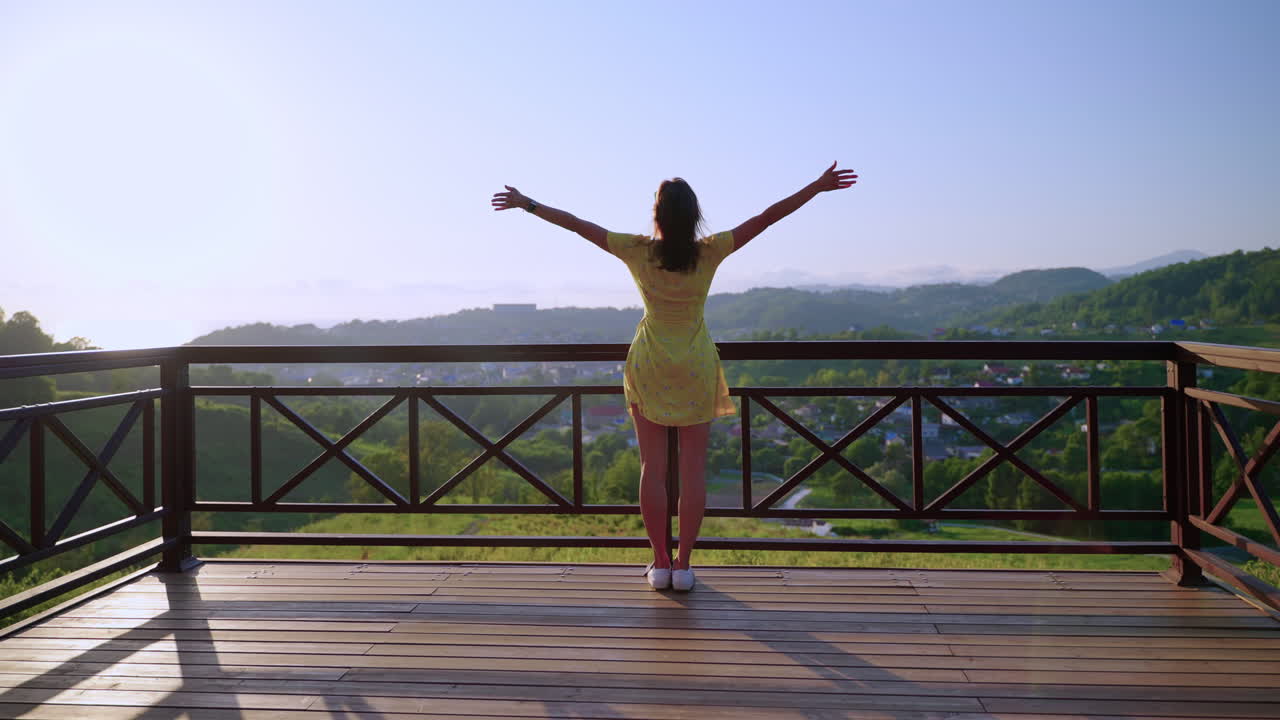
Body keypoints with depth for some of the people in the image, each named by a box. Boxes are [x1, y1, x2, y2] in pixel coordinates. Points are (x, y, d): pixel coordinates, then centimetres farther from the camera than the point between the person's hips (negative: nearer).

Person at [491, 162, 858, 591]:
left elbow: (579, 225, -3)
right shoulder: (709, 252, -10)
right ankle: (683, 565, 8)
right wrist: (818, 186, -2)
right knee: (693, 469, 5)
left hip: (650, 367, 0)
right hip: (696, 369, 0)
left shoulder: (638, 252, -10)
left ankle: (660, 564, 10)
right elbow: (767, 217, -8)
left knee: (653, 467, 6)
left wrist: (526, 204, 7)